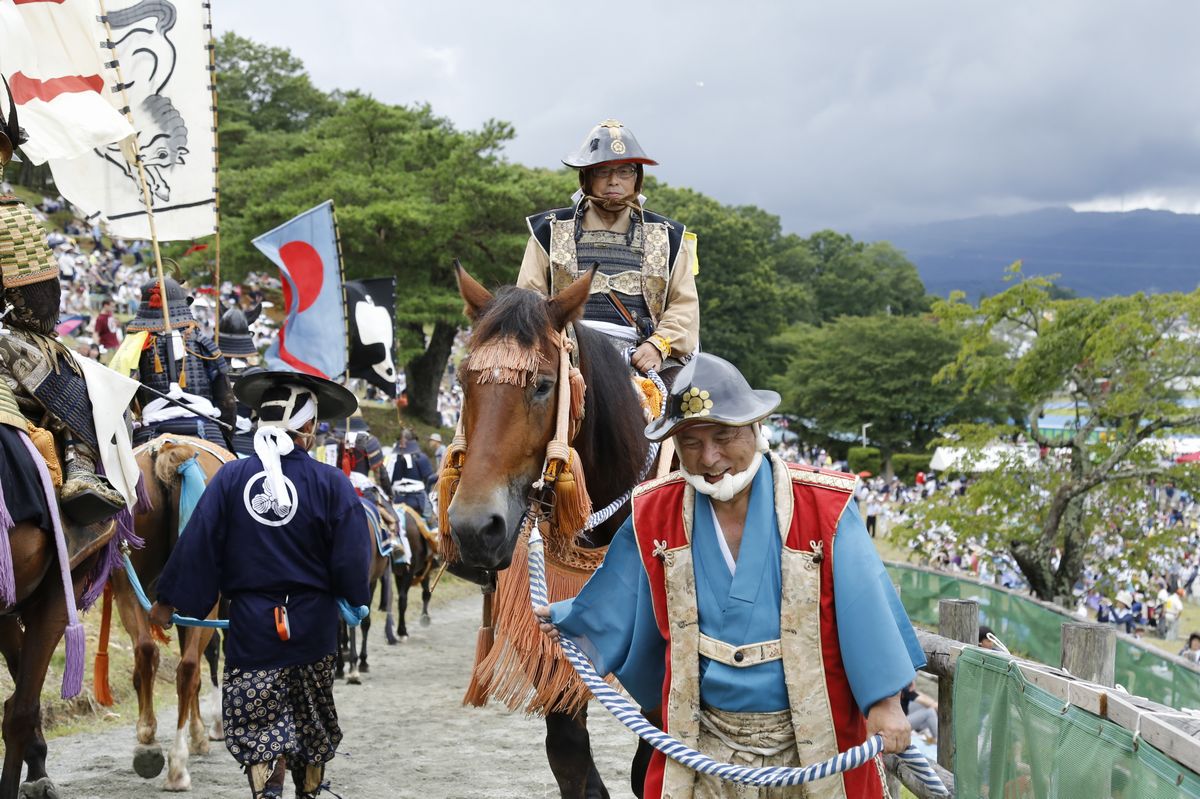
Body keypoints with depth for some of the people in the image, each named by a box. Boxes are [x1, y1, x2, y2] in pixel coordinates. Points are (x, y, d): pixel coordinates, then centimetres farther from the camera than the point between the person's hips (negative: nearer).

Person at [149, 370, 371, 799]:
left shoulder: (231, 478, -7)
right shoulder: (331, 483, -10)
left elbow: (198, 544, -3)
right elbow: (352, 555, -8)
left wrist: (167, 602, 7)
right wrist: (355, 601, 12)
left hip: (250, 624, 0)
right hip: (313, 626, 0)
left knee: (261, 730, 3)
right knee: (312, 727, 18)